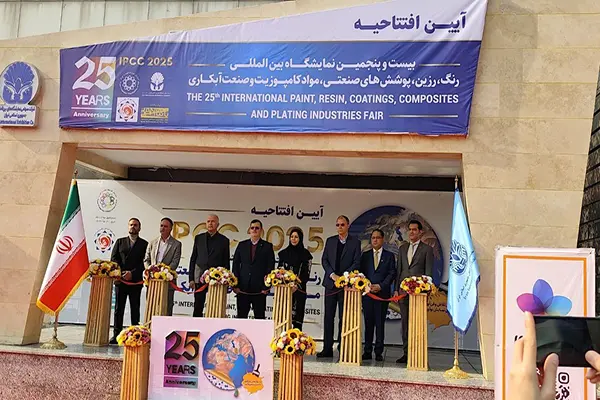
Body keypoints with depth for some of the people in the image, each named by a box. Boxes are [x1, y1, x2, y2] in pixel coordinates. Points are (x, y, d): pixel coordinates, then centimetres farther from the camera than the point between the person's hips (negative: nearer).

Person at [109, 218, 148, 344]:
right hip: (120, 280, 2)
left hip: (136, 280, -2)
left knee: (135, 308, 1)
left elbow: (144, 262, -1)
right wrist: (122, 272, -8)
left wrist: (132, 273, -13)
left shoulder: (144, 244, 7)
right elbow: (113, 258, 6)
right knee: (119, 308, 3)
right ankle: (117, 334, 6)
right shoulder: (120, 242, 14)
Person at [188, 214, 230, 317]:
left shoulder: (223, 240, 5)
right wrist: (191, 278, 5)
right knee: (198, 307, 2)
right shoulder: (198, 238, 11)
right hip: (200, 276, 2)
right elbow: (193, 259, 12)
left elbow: (226, 262, 6)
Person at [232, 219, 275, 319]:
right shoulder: (242, 245, 11)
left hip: (260, 289, -2)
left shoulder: (267, 246, 5)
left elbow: (270, 267, 1)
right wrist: (235, 285, 0)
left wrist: (266, 286, -6)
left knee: (259, 316, 3)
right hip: (243, 288, 2)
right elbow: (235, 265, 9)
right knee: (241, 316, 4)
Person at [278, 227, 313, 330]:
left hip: (299, 289, -2)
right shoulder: (284, 253, 12)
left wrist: (297, 284, -9)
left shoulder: (305, 253, 4)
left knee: (298, 313, -5)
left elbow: (306, 273, 1)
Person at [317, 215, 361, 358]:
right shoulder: (330, 241, 11)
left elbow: (356, 263, -3)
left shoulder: (355, 242, 2)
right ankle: (327, 349, 7)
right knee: (328, 316, 3)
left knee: (344, 317, 1)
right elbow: (324, 260, 7)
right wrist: (332, 275, -8)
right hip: (330, 282, 3)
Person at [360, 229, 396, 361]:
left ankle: (379, 352, 2)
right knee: (368, 323, 2)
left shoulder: (389, 256, 9)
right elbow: (361, 272, 9)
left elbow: (392, 273, 1)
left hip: (383, 293, -1)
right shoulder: (365, 255, 14)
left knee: (380, 323, -1)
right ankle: (367, 351, 6)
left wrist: (380, 286, -10)